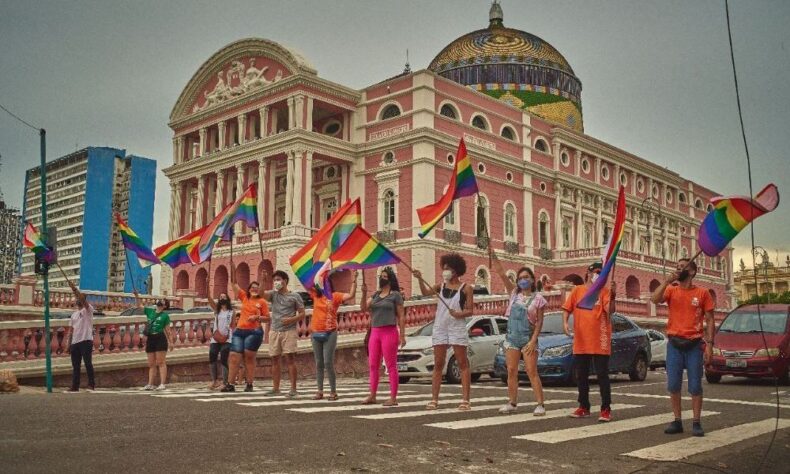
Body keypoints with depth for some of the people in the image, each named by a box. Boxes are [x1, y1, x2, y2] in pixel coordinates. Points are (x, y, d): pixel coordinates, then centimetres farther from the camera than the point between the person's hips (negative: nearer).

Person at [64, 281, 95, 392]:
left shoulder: (88, 309, 1)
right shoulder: (74, 314, 20)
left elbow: (83, 299, -19)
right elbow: (70, 329, 19)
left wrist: (74, 288, -21)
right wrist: (68, 343, 12)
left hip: (86, 341, -7)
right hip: (75, 342, 7)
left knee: (88, 363, -8)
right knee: (75, 366, 7)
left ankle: (91, 384, -4)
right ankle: (75, 386, 11)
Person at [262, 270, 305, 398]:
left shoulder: (295, 296, 1)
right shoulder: (273, 294, 10)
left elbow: (302, 314, 1)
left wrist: (291, 319, -15)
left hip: (289, 331, -4)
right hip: (274, 331, 4)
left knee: (290, 358, -9)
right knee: (275, 359, 8)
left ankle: (293, 389, -6)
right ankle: (276, 388, 17)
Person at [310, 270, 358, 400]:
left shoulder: (335, 296, -4)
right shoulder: (316, 295, 9)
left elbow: (351, 295, -14)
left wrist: (354, 279, -18)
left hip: (329, 333, -5)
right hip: (316, 333, 5)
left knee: (328, 363, -7)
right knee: (318, 363, 8)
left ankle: (333, 391, 2)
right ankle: (320, 391, 13)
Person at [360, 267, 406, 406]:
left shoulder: (395, 295, 1)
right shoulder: (375, 295, 16)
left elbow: (401, 316, -2)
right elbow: (363, 308, 6)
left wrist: (402, 335, -9)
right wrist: (364, 293, -8)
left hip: (389, 332, -6)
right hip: (375, 332, 6)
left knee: (391, 366, -5)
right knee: (373, 366, 8)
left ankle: (393, 398, -2)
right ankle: (372, 396, 15)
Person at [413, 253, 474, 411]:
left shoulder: (465, 288, -1)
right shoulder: (441, 285, 10)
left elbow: (470, 310, -4)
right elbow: (425, 292, -5)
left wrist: (460, 313, -22)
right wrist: (420, 279, -20)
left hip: (457, 328, -4)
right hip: (440, 328, 4)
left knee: (462, 363, -1)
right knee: (438, 364, 5)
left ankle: (465, 400, 0)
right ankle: (434, 399, 8)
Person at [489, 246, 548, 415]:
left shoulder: (538, 298, -3)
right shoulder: (514, 293, 7)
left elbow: (539, 322, -5)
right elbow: (501, 273, 1)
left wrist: (533, 341, -14)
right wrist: (493, 255, -8)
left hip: (528, 338, -4)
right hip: (511, 337, 4)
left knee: (532, 372, -6)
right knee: (511, 371, 5)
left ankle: (540, 404, -3)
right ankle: (512, 403, 14)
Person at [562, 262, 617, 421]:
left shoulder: (604, 292, 1)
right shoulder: (577, 290, 8)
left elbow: (610, 310, -13)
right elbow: (567, 308, 8)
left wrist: (613, 295, -29)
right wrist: (565, 323, -9)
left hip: (600, 342, -3)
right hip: (580, 341, 3)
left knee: (602, 375, -1)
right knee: (581, 376, 10)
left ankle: (606, 409, 4)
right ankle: (584, 407, 22)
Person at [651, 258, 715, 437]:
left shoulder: (702, 293, 1)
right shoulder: (671, 291, 6)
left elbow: (709, 320, 1)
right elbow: (655, 299, -14)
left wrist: (709, 344, -7)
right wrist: (668, 280, -16)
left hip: (694, 345, -2)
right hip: (674, 344, 2)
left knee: (695, 385, 2)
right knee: (673, 385, 3)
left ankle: (696, 423, 10)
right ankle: (677, 421, 13)